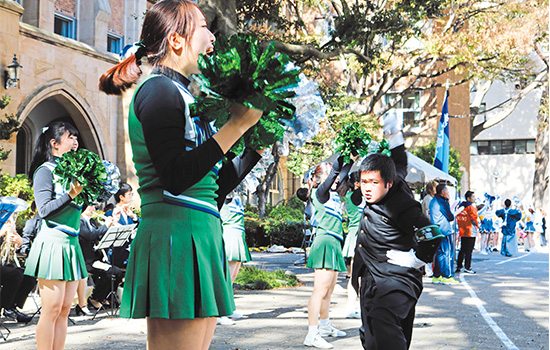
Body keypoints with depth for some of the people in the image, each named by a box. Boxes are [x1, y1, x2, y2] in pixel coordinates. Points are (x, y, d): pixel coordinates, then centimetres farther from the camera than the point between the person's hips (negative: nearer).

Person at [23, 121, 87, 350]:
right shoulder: (45, 170, -6)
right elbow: (44, 210, -13)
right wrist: (71, 194, -20)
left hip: (71, 243, 8)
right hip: (53, 242, -8)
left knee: (64, 310, 7)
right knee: (52, 309, -7)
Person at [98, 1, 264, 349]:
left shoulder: (182, 96, 21)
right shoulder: (159, 90, -6)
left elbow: (216, 184, 21)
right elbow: (176, 177, -19)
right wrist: (237, 125, -15)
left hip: (200, 236, 10)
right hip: (176, 236, -10)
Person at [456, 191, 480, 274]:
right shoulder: (471, 207, -13)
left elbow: (458, 217, 17)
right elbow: (474, 220, -17)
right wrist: (478, 225, -1)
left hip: (462, 232, 8)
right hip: (470, 232, -8)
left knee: (462, 249, 14)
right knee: (469, 251, -3)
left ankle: (458, 267, 17)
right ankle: (467, 267, -1)